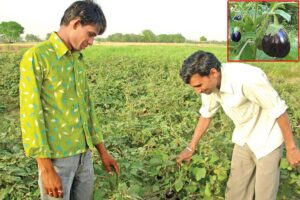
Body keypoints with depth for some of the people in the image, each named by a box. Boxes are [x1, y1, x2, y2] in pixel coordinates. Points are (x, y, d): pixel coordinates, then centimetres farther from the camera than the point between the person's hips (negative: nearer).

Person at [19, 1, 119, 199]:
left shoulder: (79, 60, 9)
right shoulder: (36, 57, -12)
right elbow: (30, 114, -16)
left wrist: (102, 150, 15)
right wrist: (46, 169, -17)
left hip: (84, 154, 7)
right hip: (56, 156, -6)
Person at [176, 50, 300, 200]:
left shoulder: (248, 78, -35)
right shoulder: (210, 81, -12)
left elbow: (278, 110, -24)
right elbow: (206, 114, 4)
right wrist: (191, 148, 7)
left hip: (267, 141, -6)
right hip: (243, 140, 6)